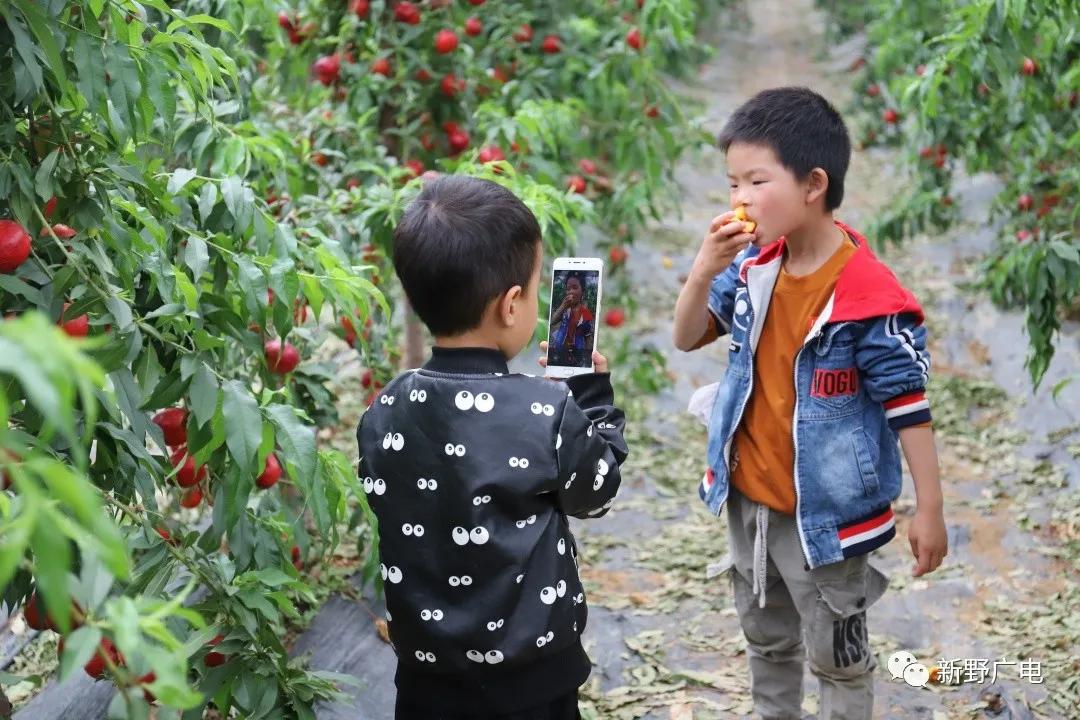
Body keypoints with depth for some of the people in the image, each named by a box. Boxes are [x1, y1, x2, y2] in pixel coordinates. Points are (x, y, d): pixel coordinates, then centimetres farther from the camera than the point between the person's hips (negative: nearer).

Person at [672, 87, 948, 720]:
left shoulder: (868, 295, -23)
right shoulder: (753, 266, -5)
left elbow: (908, 404, -18)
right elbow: (688, 338, 4)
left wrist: (929, 509, -15)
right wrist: (705, 270, -16)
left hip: (823, 511, -6)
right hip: (748, 498, 7)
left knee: (837, 656, 12)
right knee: (767, 637, 26)